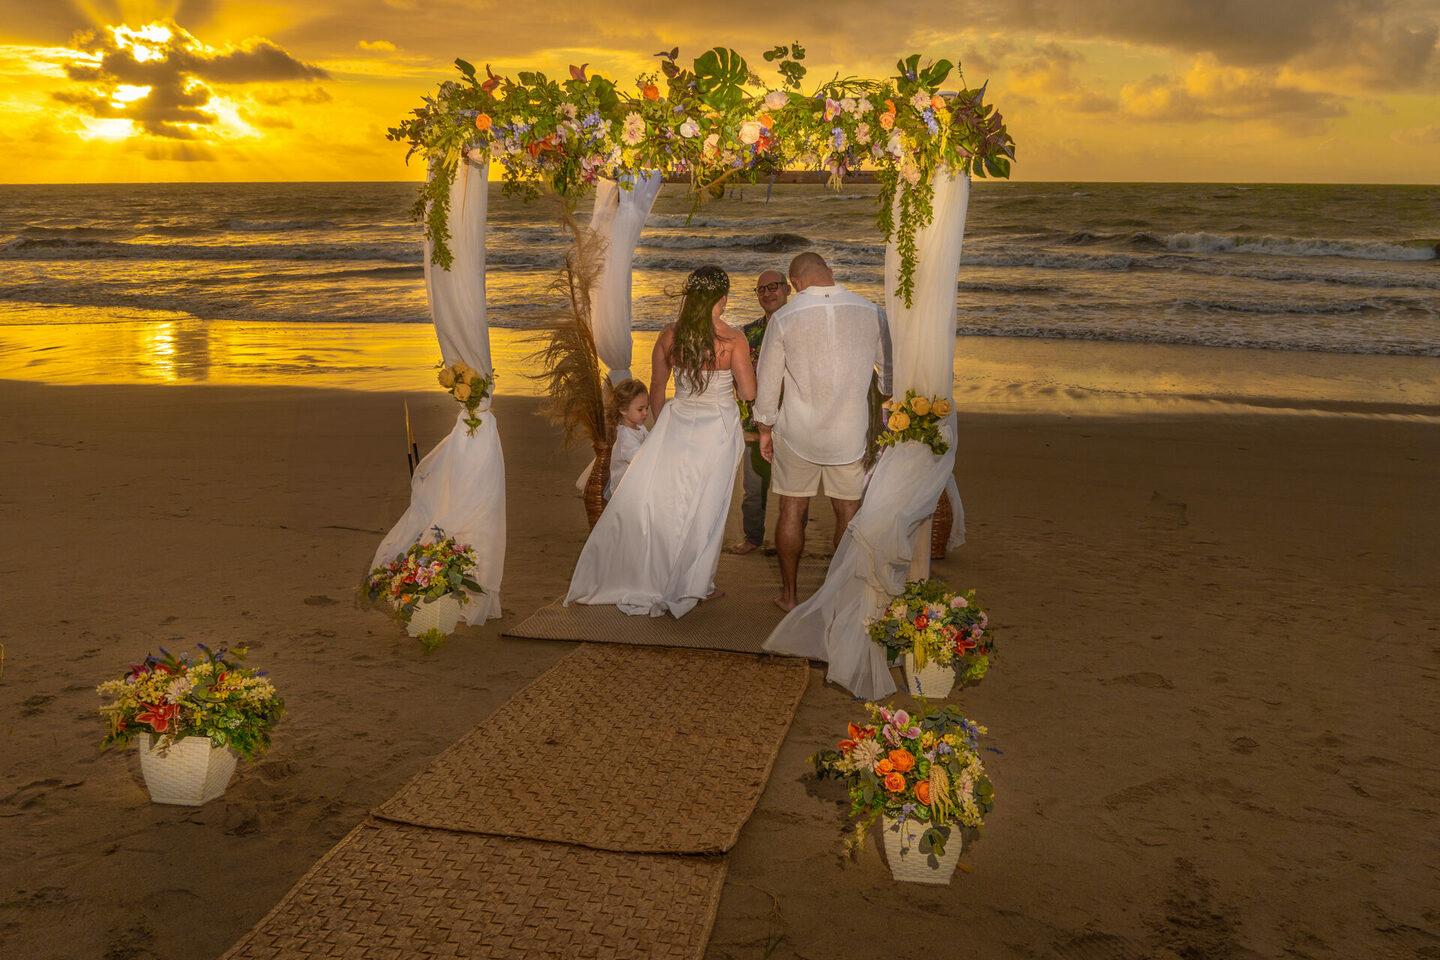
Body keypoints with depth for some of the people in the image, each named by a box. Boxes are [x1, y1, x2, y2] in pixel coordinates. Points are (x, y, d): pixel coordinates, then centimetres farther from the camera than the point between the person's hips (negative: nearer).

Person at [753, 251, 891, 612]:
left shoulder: (784, 318, -7)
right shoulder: (871, 312, -2)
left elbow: (767, 379, -1)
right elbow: (891, 372, 8)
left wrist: (765, 427, 11)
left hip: (798, 433, -1)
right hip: (851, 433, 1)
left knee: (792, 511, 11)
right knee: (848, 512, 11)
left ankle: (789, 595, 21)